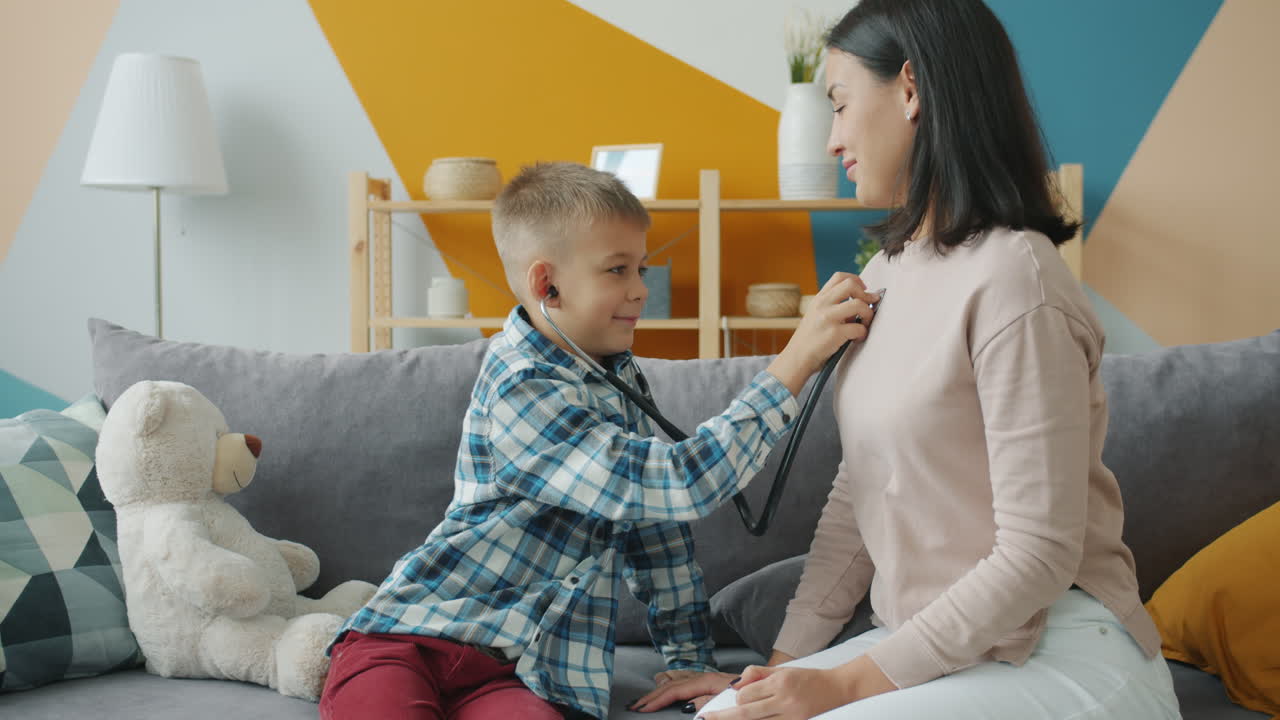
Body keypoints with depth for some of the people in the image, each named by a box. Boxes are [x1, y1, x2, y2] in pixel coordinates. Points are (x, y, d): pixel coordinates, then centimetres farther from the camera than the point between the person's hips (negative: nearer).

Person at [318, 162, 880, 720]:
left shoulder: (617, 376, 10)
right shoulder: (520, 392, -17)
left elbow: (656, 523, 16)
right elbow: (672, 486, -25)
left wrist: (688, 660, 10)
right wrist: (798, 357, -25)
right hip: (405, 639, -5)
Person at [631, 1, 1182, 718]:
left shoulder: (1010, 278, -19)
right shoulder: (886, 271, 10)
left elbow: (1039, 555, -20)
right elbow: (855, 498, 11)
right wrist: (785, 661, 5)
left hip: (1068, 660, -7)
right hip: (942, 649, 7)